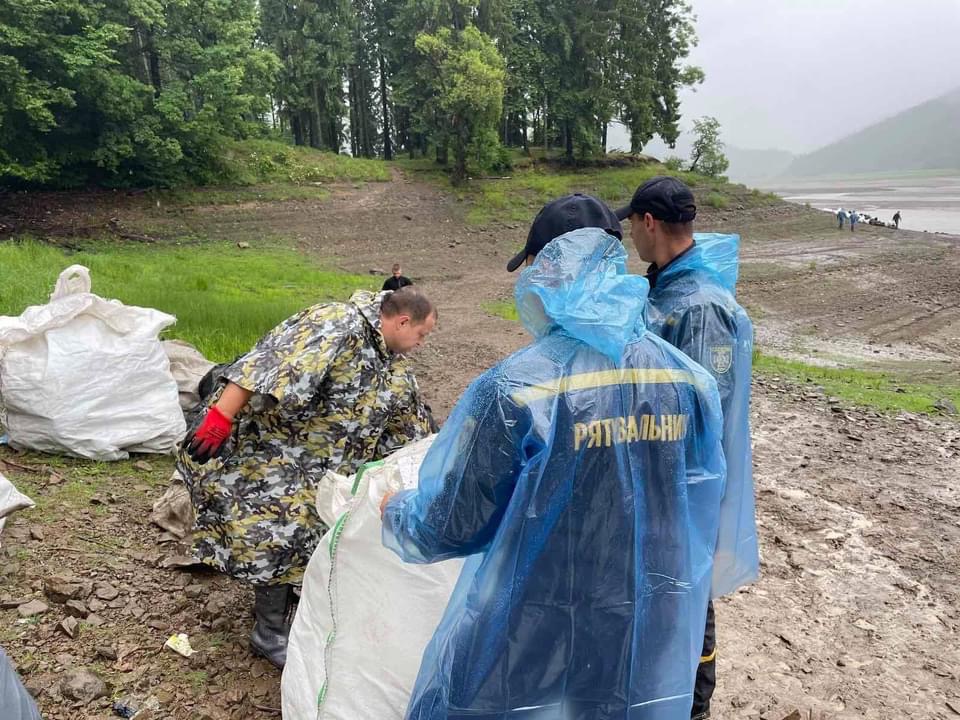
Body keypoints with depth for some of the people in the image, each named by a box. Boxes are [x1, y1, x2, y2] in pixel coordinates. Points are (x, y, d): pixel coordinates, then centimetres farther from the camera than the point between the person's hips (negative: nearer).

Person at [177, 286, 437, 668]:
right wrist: (220, 417, -36)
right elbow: (266, 365, -32)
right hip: (265, 445, -9)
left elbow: (408, 424, 16)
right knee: (280, 537, -7)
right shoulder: (339, 324, -24)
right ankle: (270, 634, 12)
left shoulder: (394, 367, 6)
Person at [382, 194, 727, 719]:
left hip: (532, 648, -4)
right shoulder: (689, 379, -7)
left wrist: (393, 511, 9)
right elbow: (700, 509, 6)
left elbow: (447, 527, -12)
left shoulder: (514, 388, -23)